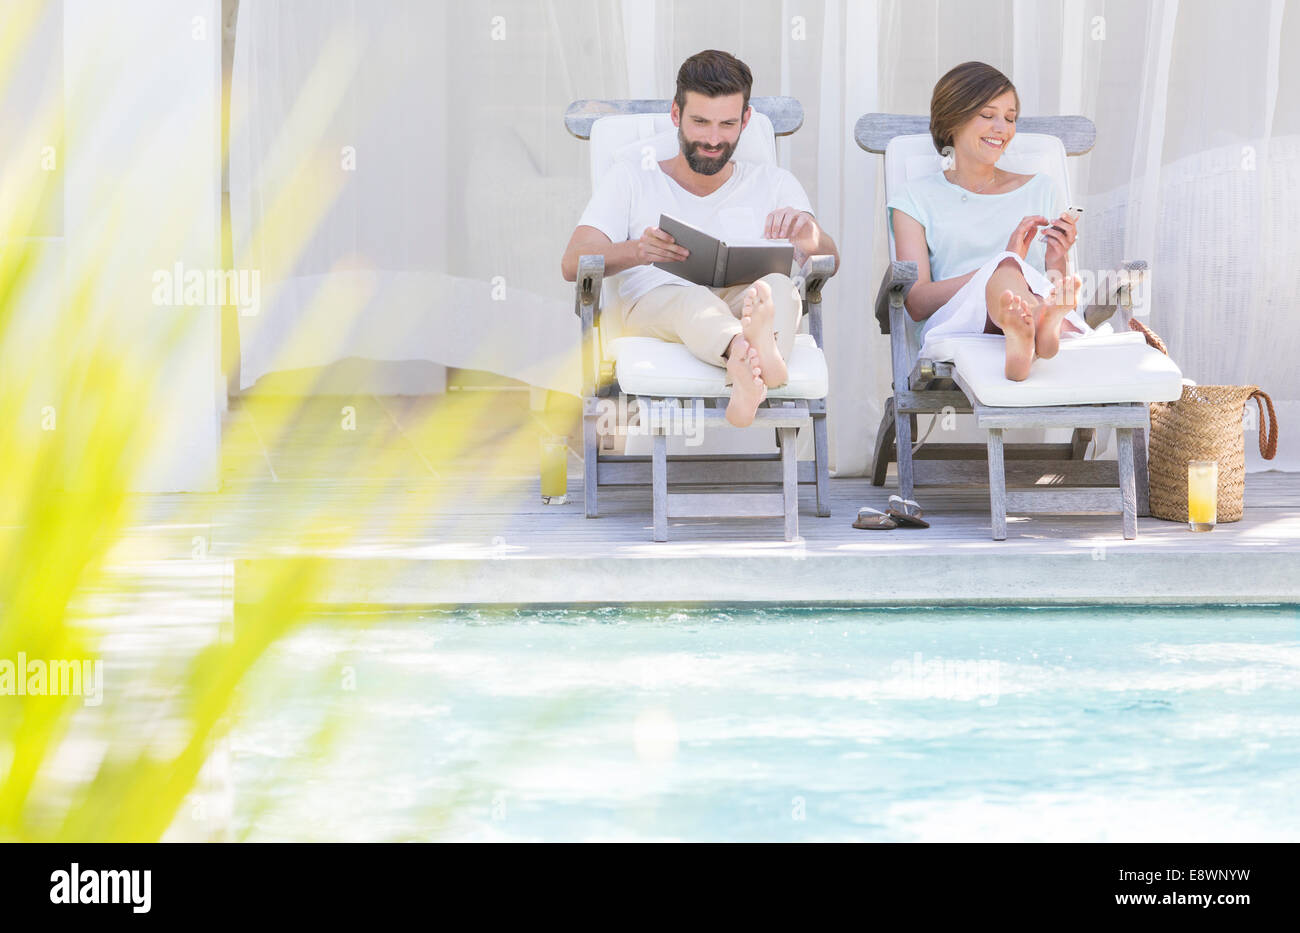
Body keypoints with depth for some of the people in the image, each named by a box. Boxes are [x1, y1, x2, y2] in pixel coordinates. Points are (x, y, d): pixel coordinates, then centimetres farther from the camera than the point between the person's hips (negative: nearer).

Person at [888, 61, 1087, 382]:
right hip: (957, 325, -3)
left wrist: (1057, 261, -2)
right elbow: (916, 303, 1)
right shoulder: (917, 199, 18)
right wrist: (1003, 264, -9)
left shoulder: (1040, 190, 28)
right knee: (1005, 270, -37)